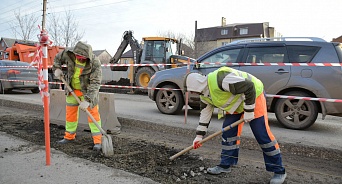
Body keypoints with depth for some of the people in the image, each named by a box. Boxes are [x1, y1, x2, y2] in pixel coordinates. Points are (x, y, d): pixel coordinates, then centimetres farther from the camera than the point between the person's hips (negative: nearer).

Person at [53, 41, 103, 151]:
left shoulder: (95, 63, -28)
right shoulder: (69, 55, -16)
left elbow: (95, 83, -31)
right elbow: (58, 58, 8)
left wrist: (87, 100, -37)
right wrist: (57, 68, -10)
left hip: (87, 91, -4)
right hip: (72, 89, 5)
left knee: (93, 113, -7)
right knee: (70, 113, 13)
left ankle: (97, 140, 0)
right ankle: (69, 136, 31)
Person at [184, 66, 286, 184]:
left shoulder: (220, 80, -34)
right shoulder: (204, 95, -3)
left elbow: (249, 87, -31)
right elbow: (205, 113, 8)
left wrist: (249, 111, -25)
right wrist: (199, 136, 8)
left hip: (253, 95, -9)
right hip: (235, 102, 9)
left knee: (262, 135, -9)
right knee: (228, 131, 4)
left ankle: (279, 171, 4)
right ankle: (226, 164, 18)